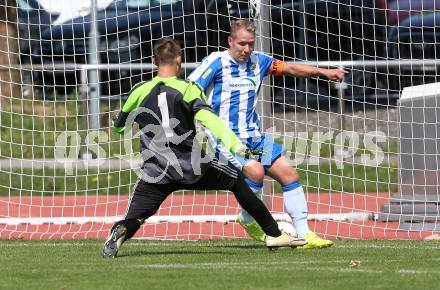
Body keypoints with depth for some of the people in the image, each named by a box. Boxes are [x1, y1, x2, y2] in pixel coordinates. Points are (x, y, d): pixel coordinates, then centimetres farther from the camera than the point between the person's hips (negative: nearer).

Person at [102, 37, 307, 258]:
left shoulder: (140, 91, 4)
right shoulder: (188, 89, -2)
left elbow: (118, 127, 17)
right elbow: (209, 119, -17)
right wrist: (236, 146, -26)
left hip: (156, 171, 0)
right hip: (193, 168, 0)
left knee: (133, 219, -1)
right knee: (237, 181, 21)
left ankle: (120, 233, -38)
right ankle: (274, 234, 24)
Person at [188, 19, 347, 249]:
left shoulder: (257, 61, 9)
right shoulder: (216, 62, -10)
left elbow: (290, 68, 19)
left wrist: (324, 72, 14)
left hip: (253, 136, 7)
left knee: (289, 175, 1)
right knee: (255, 170, -29)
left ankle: (304, 234, 7)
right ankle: (248, 220, -3)